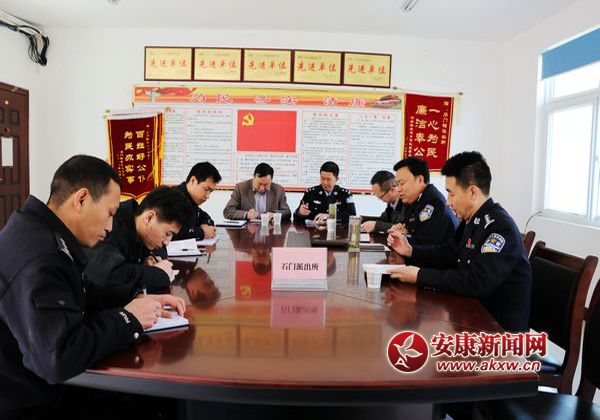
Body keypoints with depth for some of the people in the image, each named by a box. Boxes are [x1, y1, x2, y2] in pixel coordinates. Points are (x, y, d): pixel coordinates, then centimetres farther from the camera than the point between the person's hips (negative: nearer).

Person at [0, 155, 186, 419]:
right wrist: (127, 318, -21)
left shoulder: (44, 235, 2)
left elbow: (82, 294, 15)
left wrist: (136, 301, 0)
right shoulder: (36, 260, -31)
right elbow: (59, 359, -36)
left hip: (45, 386, 9)